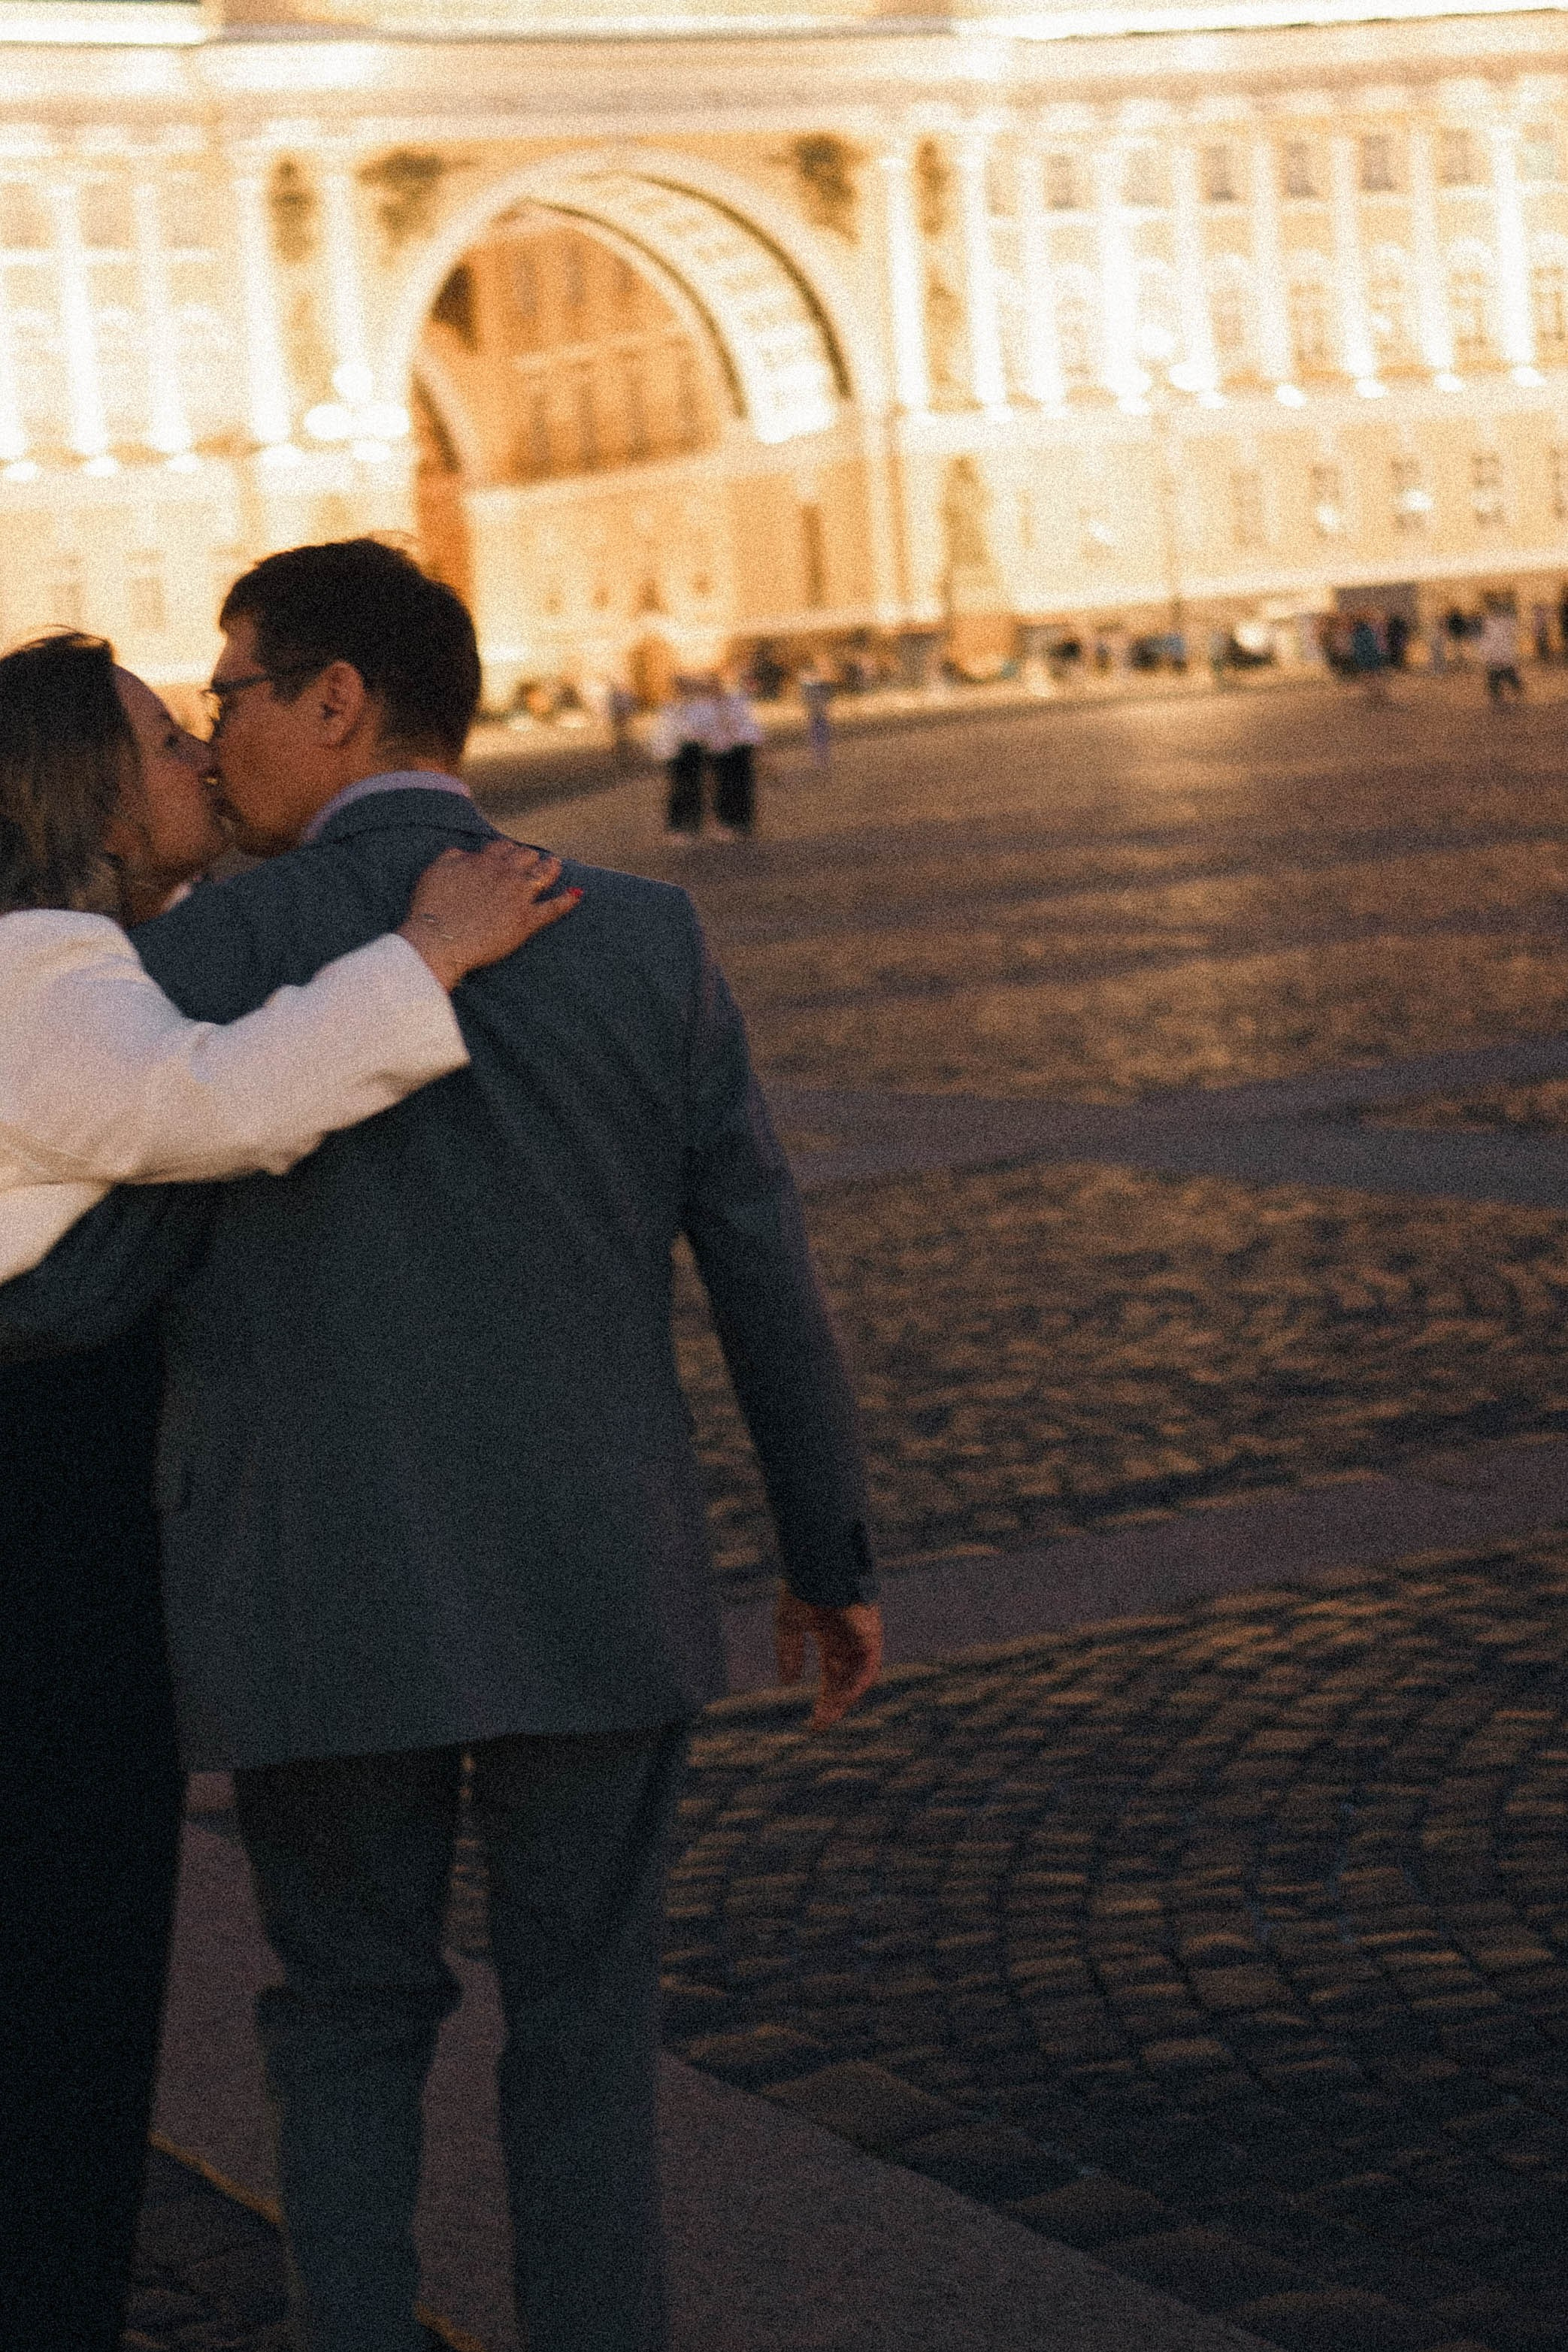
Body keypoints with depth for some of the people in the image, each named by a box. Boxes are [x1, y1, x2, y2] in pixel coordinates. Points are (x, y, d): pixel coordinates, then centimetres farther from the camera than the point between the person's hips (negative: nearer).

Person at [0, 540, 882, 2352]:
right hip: (592, 1588, 2)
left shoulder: (210, 954, -11)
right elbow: (766, 1270, 3)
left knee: (351, 2021, 18)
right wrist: (832, 1555, 14)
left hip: (324, 1607, -2)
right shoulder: (643, 938, -1)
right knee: (582, 2029, 16)